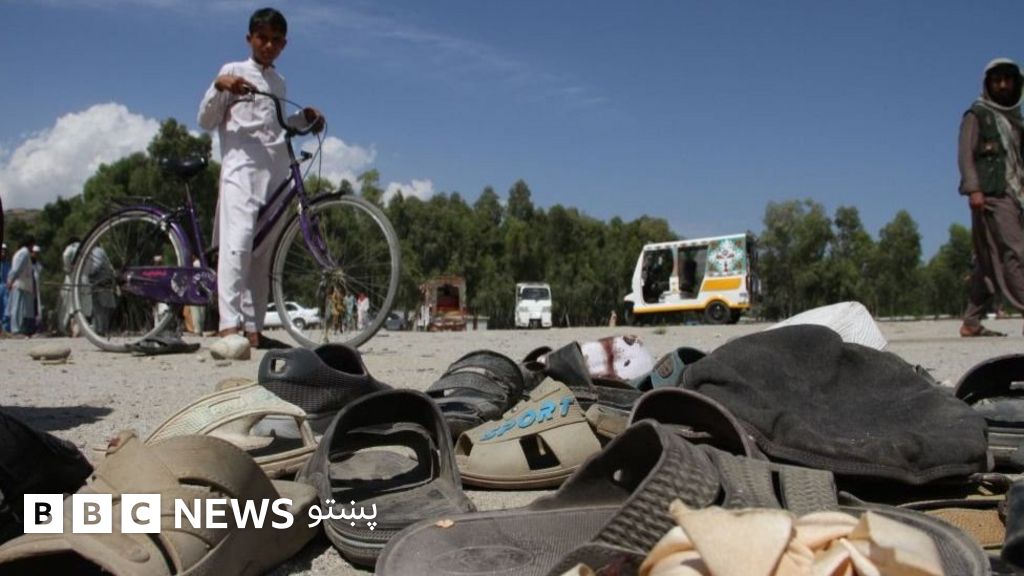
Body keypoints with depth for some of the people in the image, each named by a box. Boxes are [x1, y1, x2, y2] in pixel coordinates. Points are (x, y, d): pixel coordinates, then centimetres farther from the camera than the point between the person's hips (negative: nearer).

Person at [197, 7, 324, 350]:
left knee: (263, 251, 3)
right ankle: (228, 326, -31)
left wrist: (303, 119, 18)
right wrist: (218, 86, -11)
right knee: (238, 241, -22)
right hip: (241, 168, -6)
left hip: (275, 174, 6)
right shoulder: (233, 72, 9)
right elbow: (205, 122, 4)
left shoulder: (279, 83, 24)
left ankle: (253, 329, 5)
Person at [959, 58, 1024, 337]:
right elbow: (965, 154, -7)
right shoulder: (977, 115, 5)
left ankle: (971, 322, 7)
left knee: (990, 261, 5)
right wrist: (973, 188, -20)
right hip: (991, 196, -7)